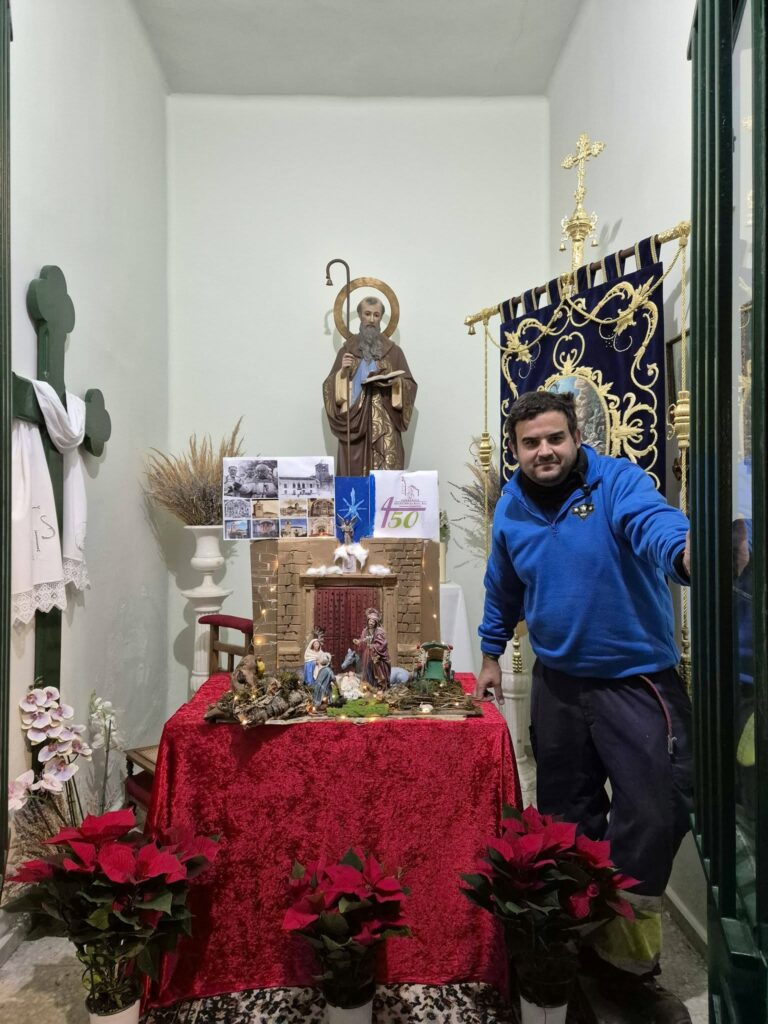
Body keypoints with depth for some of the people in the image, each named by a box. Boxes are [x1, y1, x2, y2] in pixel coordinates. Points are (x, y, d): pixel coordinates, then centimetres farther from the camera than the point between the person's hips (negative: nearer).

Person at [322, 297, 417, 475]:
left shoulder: (393, 351, 7)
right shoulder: (347, 350, 9)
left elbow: (410, 385, 7)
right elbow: (329, 386, 7)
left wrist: (395, 382, -13)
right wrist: (343, 372, -11)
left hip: (384, 426, 0)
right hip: (354, 423, 1)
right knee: (354, 472, -5)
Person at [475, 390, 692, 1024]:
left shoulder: (617, 482, -13)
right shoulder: (511, 507, 3)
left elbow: (654, 524, -35)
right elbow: (503, 589, 17)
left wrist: (684, 551, -58)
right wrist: (491, 653, 22)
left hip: (636, 679, -4)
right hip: (558, 681, 4)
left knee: (652, 816, -6)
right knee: (567, 819, 16)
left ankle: (626, 964, 18)